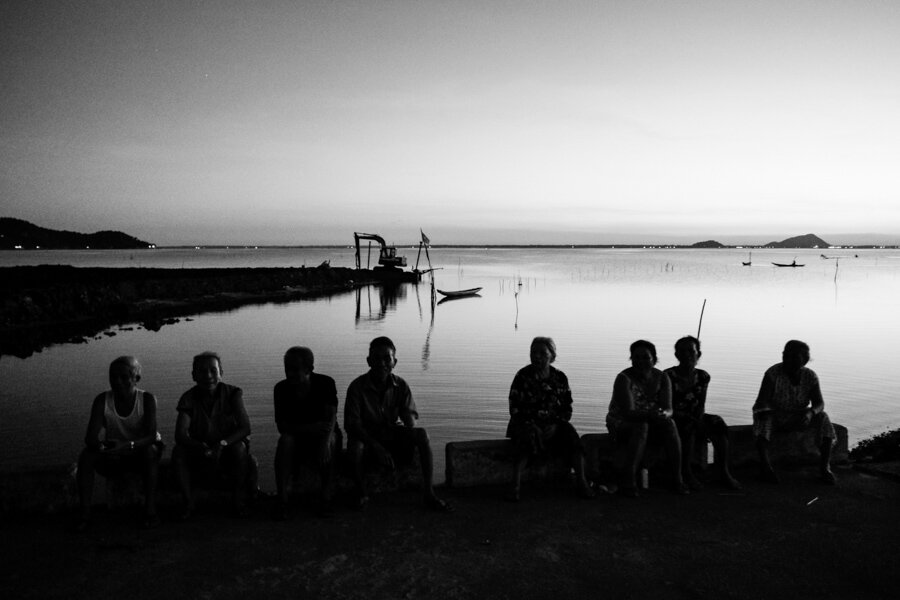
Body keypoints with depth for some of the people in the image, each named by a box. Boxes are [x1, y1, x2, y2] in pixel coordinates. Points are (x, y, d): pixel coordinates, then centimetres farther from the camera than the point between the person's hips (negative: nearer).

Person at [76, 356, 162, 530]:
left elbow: (151, 436, -27)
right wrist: (100, 446, -43)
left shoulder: (147, 399, -17)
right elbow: (90, 438, -19)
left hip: (140, 454, -2)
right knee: (87, 454, -25)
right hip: (113, 458, 2)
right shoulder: (102, 400, -12)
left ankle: (150, 509, -30)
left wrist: (129, 445, -47)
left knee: (151, 450, -34)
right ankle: (85, 514, -19)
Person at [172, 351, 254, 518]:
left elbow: (245, 428, -19)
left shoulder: (232, 394, -10)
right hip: (199, 457, 2)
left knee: (240, 447, -32)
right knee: (178, 451, -25)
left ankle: (238, 501, -16)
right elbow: (180, 434, -19)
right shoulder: (189, 398, -7)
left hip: (228, 455, -1)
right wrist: (202, 448, -39)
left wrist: (222, 444, -37)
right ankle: (188, 503, -11)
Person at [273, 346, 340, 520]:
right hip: (297, 441, 1)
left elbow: (331, 418, -24)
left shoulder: (325, 383, -13)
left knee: (330, 438, -34)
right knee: (285, 439, -31)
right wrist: (311, 428, -30)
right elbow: (281, 426, -14)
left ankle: (326, 497, -28)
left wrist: (325, 442, -44)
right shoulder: (281, 388, -8)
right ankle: (282, 500, -30)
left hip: (322, 436, -1)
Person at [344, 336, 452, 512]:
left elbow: (410, 419, -10)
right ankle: (362, 494, -10)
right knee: (355, 445, -37)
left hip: (393, 434, 3)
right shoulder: (357, 387, -13)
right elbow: (351, 425, -19)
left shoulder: (401, 385, -5)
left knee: (422, 434, -24)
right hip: (367, 437, -2)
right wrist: (376, 447, -31)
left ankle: (430, 495, -20)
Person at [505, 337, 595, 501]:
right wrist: (532, 426, -19)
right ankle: (515, 485, -33)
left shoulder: (560, 378, 5)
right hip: (527, 423, -3)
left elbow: (567, 409, 7)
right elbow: (515, 409, -7)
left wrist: (555, 425, -11)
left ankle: (581, 481, -16)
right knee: (527, 439, -34)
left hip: (554, 424, 3)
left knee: (572, 437, -24)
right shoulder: (523, 376, -4)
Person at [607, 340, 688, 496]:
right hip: (622, 425, -4)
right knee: (641, 426, -35)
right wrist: (649, 414, -45)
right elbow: (628, 412, -26)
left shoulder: (662, 378, -2)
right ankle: (628, 482, -39)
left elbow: (668, 409, -12)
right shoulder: (624, 379, -17)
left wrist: (663, 414, -37)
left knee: (669, 424, -26)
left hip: (650, 424, 4)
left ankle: (677, 479, -24)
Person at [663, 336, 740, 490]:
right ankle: (686, 473, -22)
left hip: (694, 418, 5)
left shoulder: (702, 376, 5)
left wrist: (699, 420, -16)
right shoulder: (668, 376, -12)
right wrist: (693, 420, -24)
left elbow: (701, 405, 6)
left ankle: (723, 471, -17)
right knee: (689, 428, -35)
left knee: (718, 423, -20)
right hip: (674, 419, -5)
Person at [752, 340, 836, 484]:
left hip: (797, 418, 3)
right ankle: (765, 465, -45)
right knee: (763, 419, -37)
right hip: (772, 415, -3)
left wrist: (810, 413, -34)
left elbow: (819, 404, -12)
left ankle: (825, 467, -25)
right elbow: (762, 402, -22)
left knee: (823, 418, -24)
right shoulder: (773, 373, -19)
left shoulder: (811, 376, -9)